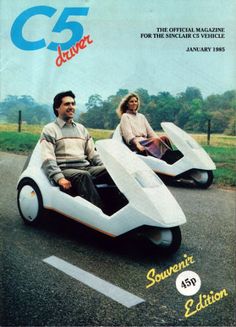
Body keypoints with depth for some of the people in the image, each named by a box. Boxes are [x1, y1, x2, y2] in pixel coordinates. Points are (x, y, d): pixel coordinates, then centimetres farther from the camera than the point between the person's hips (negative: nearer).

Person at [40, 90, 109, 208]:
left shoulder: (81, 128, 24)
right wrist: (59, 178, -22)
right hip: (64, 170, -5)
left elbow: (93, 153, 19)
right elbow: (48, 159, -5)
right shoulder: (49, 130, 7)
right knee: (84, 176, -37)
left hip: (86, 167, 5)